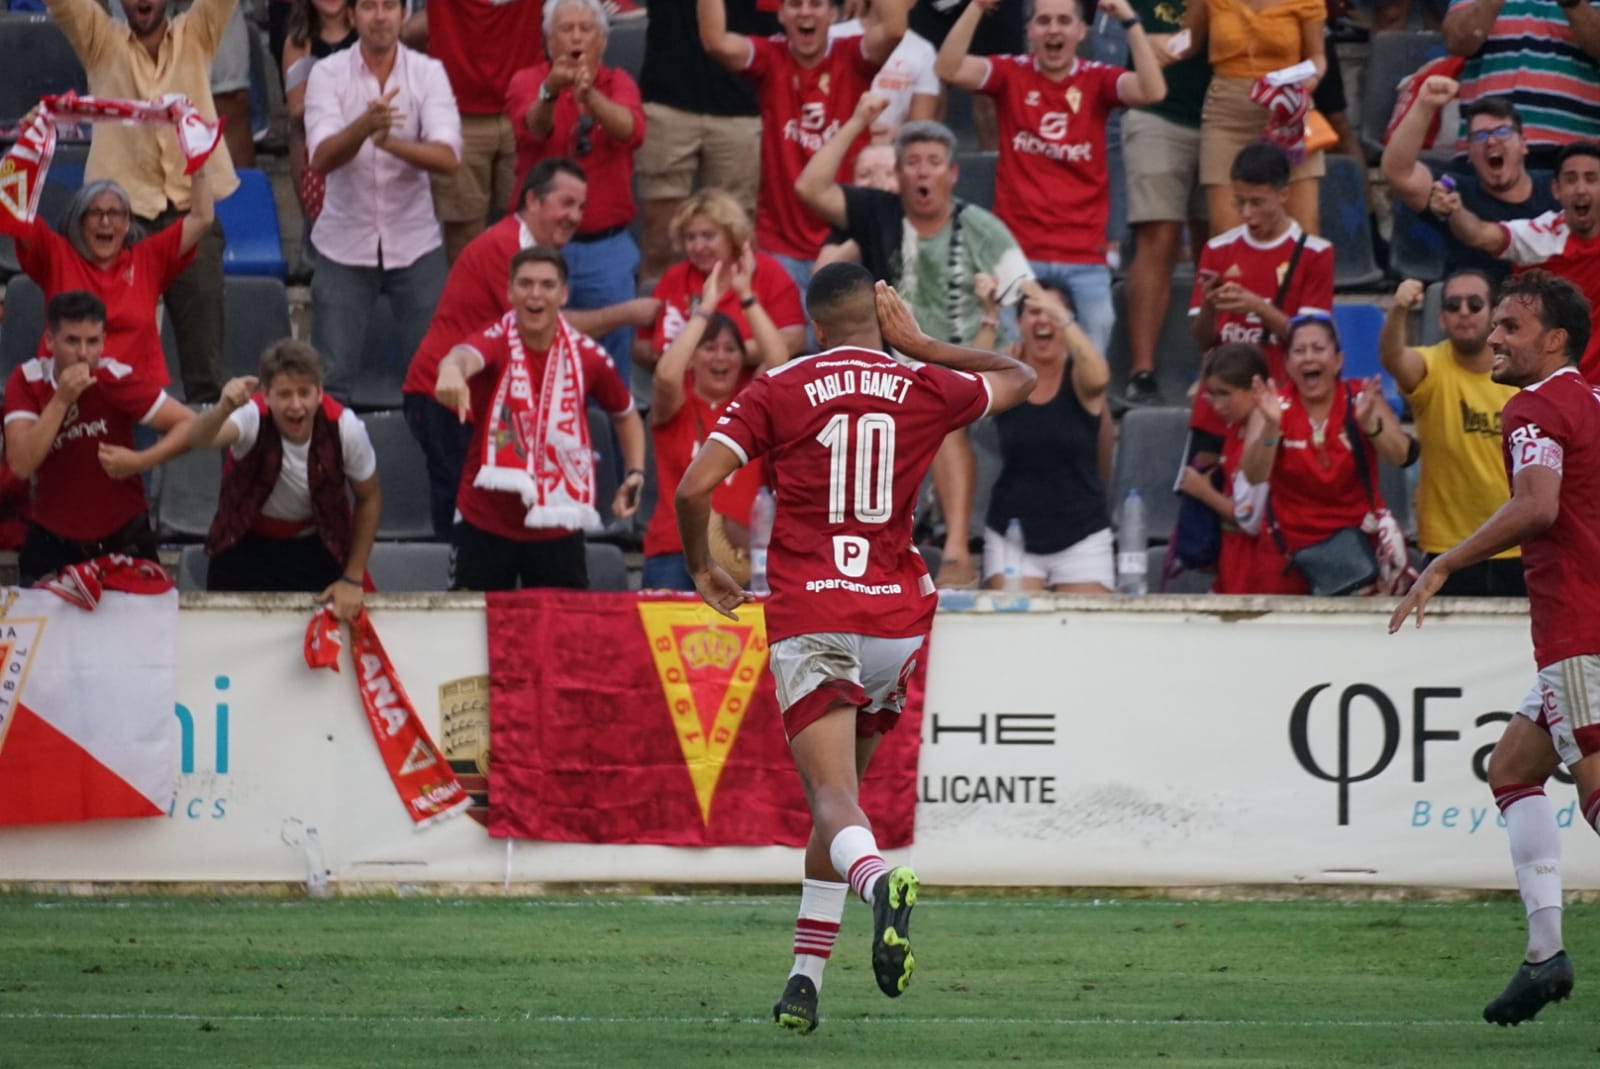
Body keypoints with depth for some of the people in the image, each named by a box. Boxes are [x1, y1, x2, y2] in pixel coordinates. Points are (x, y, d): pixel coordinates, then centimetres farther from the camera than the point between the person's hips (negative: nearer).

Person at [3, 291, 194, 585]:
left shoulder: (115, 378, -18)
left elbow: (188, 425, -16)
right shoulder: (26, 381, -12)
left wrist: (139, 461, -30)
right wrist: (61, 401, -28)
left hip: (122, 541, -1)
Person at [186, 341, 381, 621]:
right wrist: (223, 410, -76)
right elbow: (198, 438, -53)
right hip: (247, 543, -1)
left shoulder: (345, 427, -24)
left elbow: (369, 501, -6)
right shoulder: (253, 417, -30)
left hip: (318, 546, 1)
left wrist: (353, 580, -6)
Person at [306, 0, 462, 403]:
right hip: (345, 244, -1)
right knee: (329, 376, -2)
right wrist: (365, 125, -39)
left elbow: (448, 157, -17)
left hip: (415, 244, 1)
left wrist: (392, 142, -36)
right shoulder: (328, 74, -6)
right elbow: (321, 159, -19)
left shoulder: (428, 73, -4)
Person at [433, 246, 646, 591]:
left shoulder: (587, 356, -3)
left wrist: (636, 472, 2)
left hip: (557, 527, 2)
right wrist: (453, 370, -65)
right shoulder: (496, 343, -13)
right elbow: (465, 355, -40)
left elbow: (625, 415, 17)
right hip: (486, 524, -2)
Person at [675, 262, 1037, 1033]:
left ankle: (878, 880, -48)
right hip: (895, 618, 3)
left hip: (808, 620, -3)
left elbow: (695, 486, -6)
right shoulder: (924, 388, 6)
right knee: (841, 789, 19)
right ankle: (804, 981, 17)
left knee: (834, 799, -13)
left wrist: (701, 568, 11)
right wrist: (918, 344, 25)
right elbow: (1019, 379, 27)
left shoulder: (778, 391, 1)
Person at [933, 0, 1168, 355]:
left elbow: (1152, 91, -14)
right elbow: (950, 69, -12)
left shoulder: (1098, 80, 2)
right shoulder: (1010, 74, 2)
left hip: (1084, 258, 1)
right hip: (1018, 251, -1)